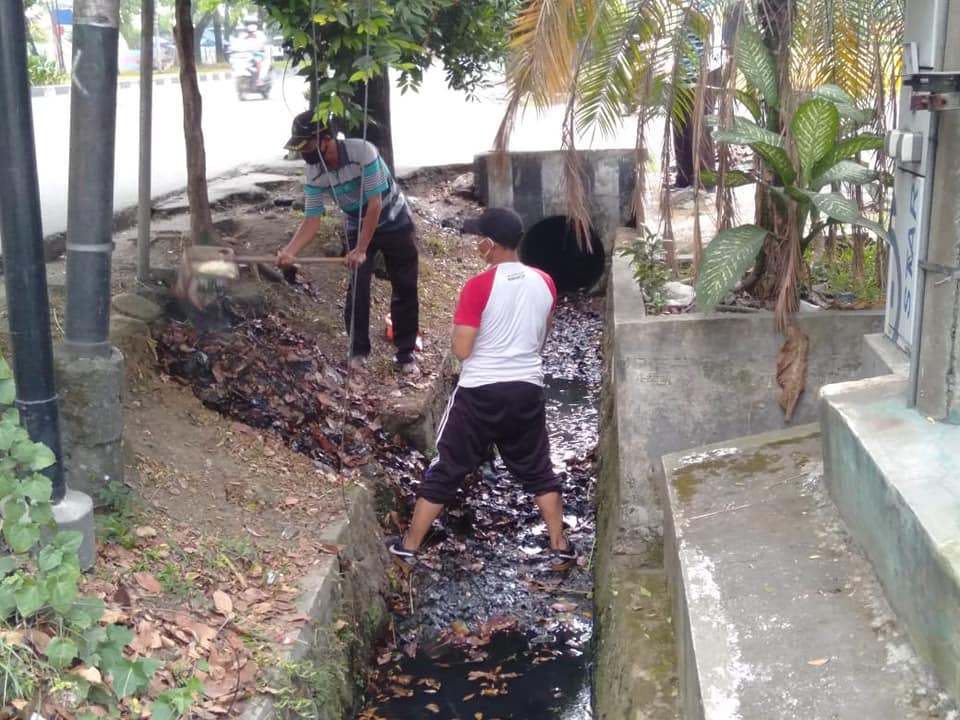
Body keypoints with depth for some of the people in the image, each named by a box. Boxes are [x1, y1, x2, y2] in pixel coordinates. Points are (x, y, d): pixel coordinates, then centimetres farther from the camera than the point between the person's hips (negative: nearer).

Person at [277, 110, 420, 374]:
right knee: (357, 288, -3)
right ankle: (358, 349, 13)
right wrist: (290, 251, -32)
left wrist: (362, 249, -29)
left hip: (395, 223, -3)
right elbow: (312, 220, -15)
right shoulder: (314, 173, -17)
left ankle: (406, 352, 14)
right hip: (358, 227, 4)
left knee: (405, 288, 2)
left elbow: (374, 204, -30)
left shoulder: (362, 152, -33)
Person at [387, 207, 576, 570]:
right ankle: (560, 549, 21)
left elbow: (461, 350, -15)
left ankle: (407, 548, 16)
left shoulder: (478, 286, -16)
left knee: (445, 470, 7)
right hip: (527, 389, 4)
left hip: (480, 392, -4)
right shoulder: (545, 283, 1)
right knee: (538, 470, 18)